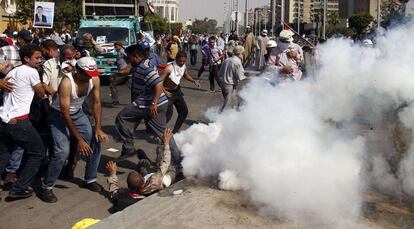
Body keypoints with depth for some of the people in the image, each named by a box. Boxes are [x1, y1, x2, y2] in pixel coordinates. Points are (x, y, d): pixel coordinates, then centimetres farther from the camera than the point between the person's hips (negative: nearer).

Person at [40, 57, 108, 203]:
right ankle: (47, 188, -5)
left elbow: (96, 103, -5)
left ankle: (90, 180, 16)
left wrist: (98, 129, -14)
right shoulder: (67, 83, -32)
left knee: (96, 142, -2)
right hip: (59, 116, -6)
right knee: (62, 151, -21)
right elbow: (65, 113, -29)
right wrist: (79, 139, -29)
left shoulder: (94, 80, -16)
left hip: (78, 114, 6)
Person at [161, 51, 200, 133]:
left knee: (184, 111, 9)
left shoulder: (184, 66, -7)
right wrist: (165, 92, -33)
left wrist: (194, 81, 1)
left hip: (176, 91, 8)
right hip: (168, 92, -7)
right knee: (168, 114, -14)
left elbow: (186, 75, 16)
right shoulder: (169, 68, -29)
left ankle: (175, 131, 23)